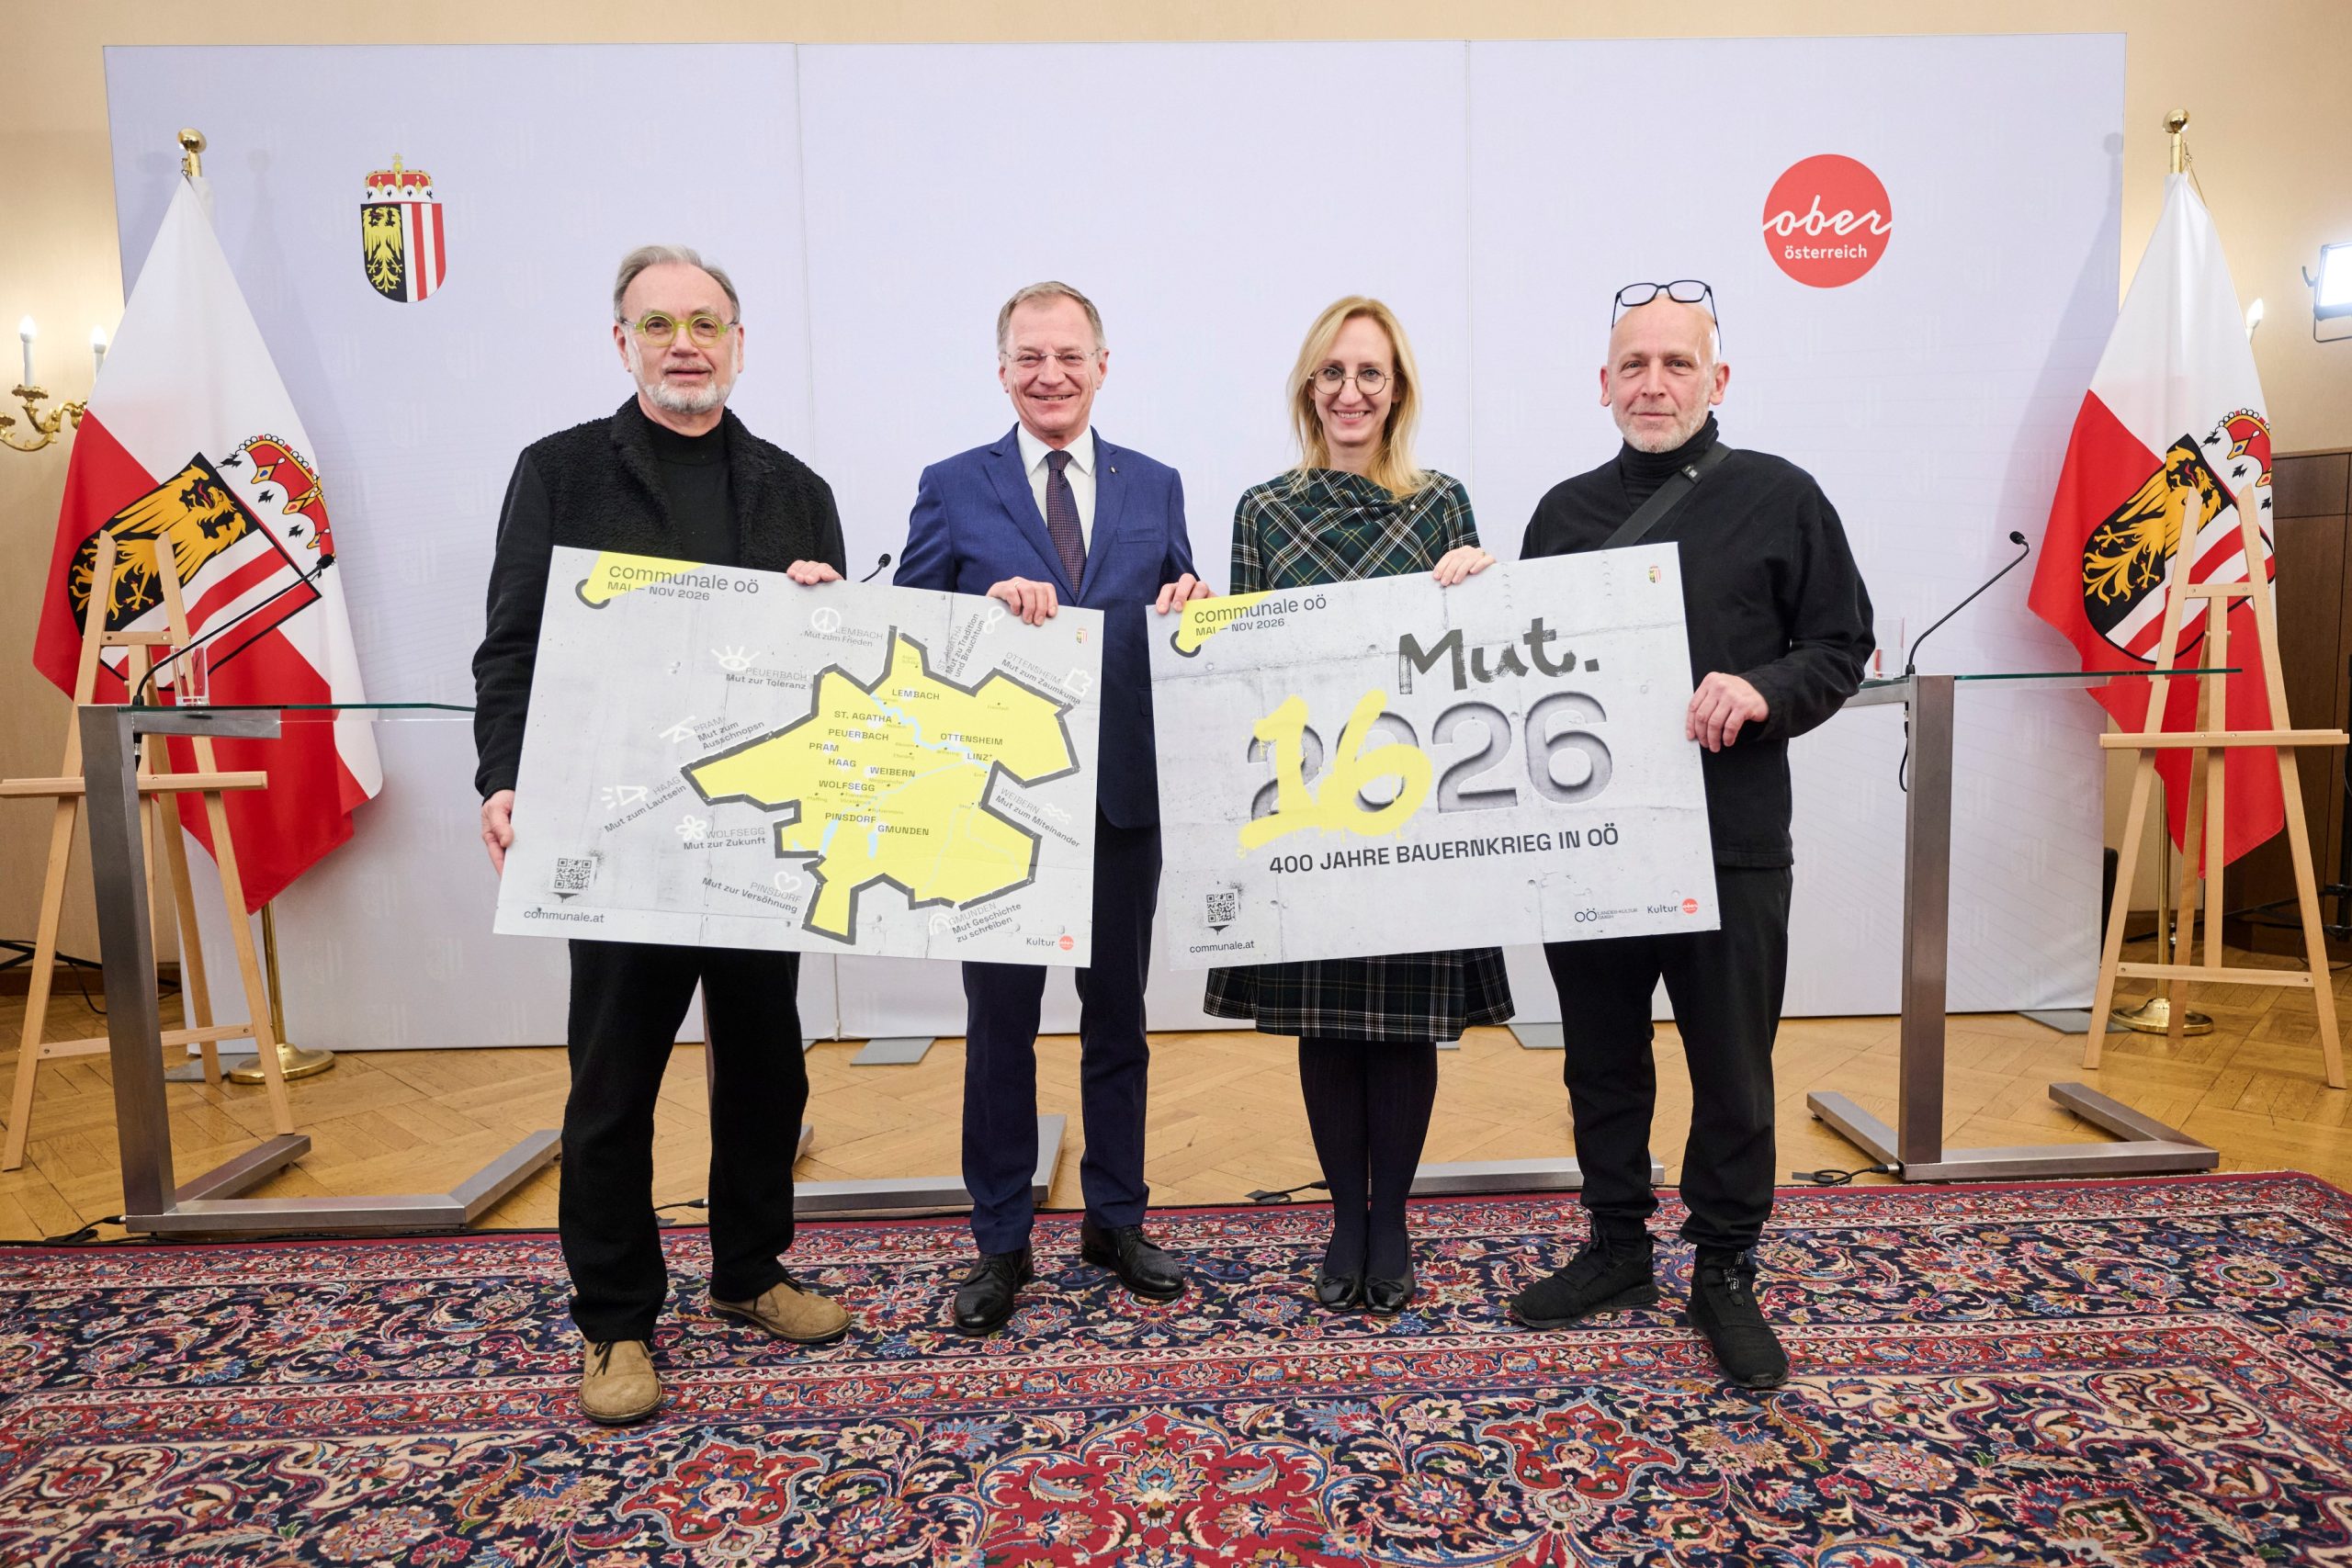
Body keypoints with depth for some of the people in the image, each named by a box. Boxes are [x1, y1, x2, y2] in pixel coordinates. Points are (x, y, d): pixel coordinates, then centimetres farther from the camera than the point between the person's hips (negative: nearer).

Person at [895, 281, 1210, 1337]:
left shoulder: (1154, 485, 9)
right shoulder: (952, 488, 3)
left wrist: (1186, 610, -11)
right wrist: (988, 601, -19)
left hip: (1124, 793, 2)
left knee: (1116, 1014, 13)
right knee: (1000, 1023, 6)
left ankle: (1115, 1220, 30)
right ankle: (1001, 1244, 22)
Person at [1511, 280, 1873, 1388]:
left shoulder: (1779, 498, 1)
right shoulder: (1565, 512, 11)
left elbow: (1840, 649, 2)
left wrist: (1762, 691, -16)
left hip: (1729, 842, -3)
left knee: (1732, 1071, 8)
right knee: (1602, 1061, 14)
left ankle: (1725, 1274, 26)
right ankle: (1617, 1249, 32)